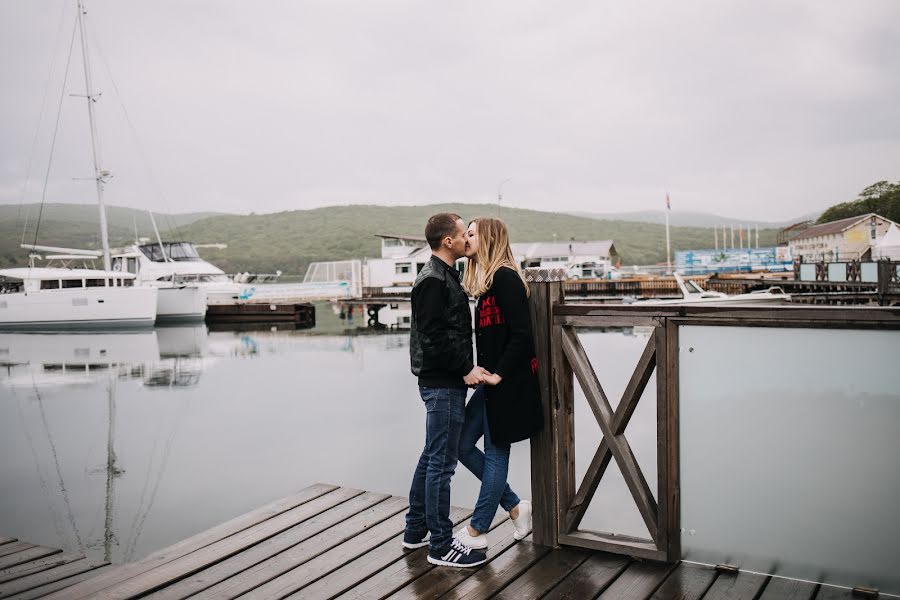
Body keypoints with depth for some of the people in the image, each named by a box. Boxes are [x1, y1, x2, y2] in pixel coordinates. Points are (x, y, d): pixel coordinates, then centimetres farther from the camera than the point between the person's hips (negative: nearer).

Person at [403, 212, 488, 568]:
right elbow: (434, 336, -21)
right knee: (442, 462, -3)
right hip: (442, 383, -10)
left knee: (432, 458, 17)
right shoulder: (433, 280, -15)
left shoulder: (444, 276, 16)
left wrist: (467, 368, 13)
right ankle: (441, 546, 6)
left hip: (445, 382, 10)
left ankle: (416, 531, 28)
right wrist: (466, 369, -16)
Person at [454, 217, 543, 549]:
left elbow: (521, 334, -21)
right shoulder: (488, 280, 14)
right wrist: (485, 373, 7)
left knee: (496, 453, 3)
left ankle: (477, 531, 16)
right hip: (491, 382, 10)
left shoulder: (505, 278, -15)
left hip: (507, 384, -10)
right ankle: (515, 506, 23)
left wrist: (499, 374, -16)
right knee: (463, 444, 12)